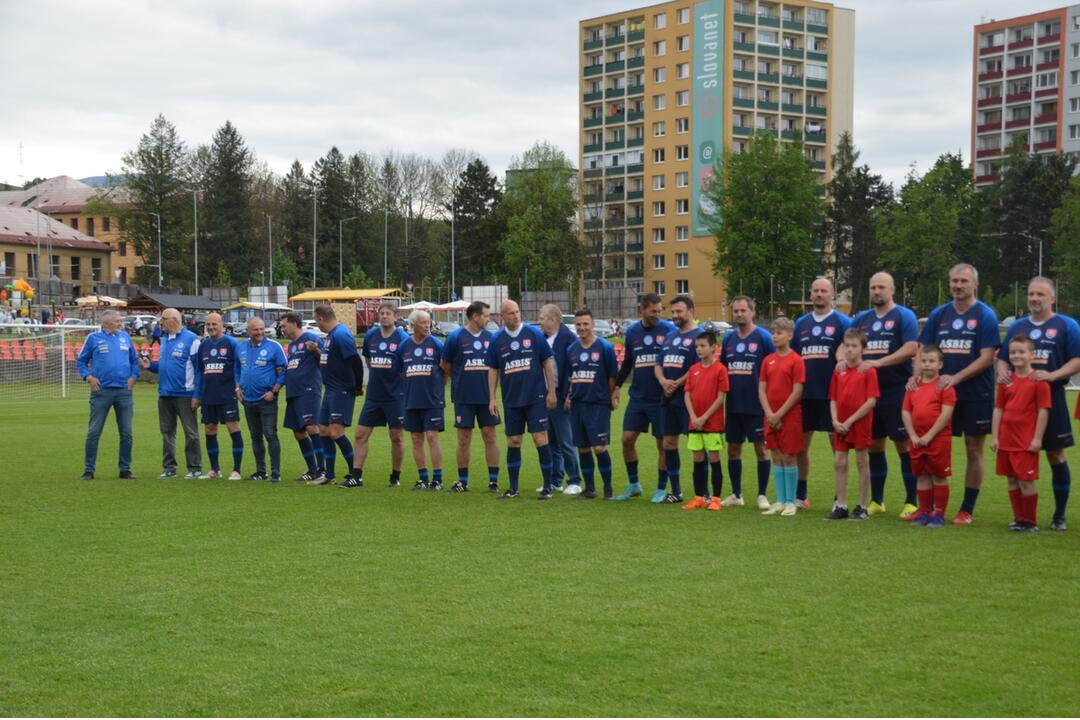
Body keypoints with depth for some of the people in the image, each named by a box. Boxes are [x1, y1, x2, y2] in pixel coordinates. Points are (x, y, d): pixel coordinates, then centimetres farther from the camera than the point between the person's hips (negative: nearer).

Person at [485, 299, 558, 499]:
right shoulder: (496, 340, 5)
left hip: (536, 398, -3)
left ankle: (548, 487, 3)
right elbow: (492, 370, 10)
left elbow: (547, 362, 1)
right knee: (513, 442, 7)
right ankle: (513, 489, 16)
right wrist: (492, 399, 5)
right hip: (511, 400, 3)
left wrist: (551, 391, -3)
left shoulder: (534, 334, -2)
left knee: (540, 439, -5)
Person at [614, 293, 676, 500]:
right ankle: (633, 485, 16)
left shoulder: (669, 330, -5)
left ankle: (661, 489, 14)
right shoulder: (632, 331, 6)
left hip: (661, 398, -4)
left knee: (663, 443, 2)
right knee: (627, 438, 0)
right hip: (638, 396, 4)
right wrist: (616, 386, 13)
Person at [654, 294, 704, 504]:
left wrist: (677, 384, -14)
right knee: (668, 443, 11)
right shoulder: (669, 337, 18)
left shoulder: (699, 335, -8)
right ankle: (675, 492, 20)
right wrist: (663, 381, -3)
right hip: (669, 399, 9)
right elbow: (658, 365, 18)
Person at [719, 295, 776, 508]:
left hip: (756, 405, -5)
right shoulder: (728, 338, 10)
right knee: (733, 448, 9)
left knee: (761, 447, 0)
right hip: (733, 405, 5)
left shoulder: (763, 337, -5)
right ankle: (736, 494, 20)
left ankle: (762, 495, 8)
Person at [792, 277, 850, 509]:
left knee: (838, 444, -1)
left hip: (832, 394, -5)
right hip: (804, 395, 5)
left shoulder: (842, 322, 0)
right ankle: (799, 496, 20)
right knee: (800, 445, 9)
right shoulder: (801, 323, 13)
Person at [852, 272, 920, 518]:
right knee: (874, 445, 11)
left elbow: (911, 348, -15)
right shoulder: (861, 318, 14)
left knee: (904, 444, -4)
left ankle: (912, 502, 1)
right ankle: (876, 500, 20)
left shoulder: (904, 316, -3)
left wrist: (878, 362, -21)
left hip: (896, 392, -6)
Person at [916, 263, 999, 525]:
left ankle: (967, 510, 13)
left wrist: (956, 378, -21)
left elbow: (987, 357, -11)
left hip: (976, 394, -3)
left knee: (974, 451, 4)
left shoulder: (985, 315, -5)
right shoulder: (938, 314, 7)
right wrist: (917, 375, -9)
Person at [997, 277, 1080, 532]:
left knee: (1055, 455, 1)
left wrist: (1052, 376, -20)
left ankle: (1059, 515, 11)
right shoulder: (1016, 326, 13)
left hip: (1051, 398, -3)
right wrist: (1002, 372, -6)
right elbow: (1003, 358, 17)